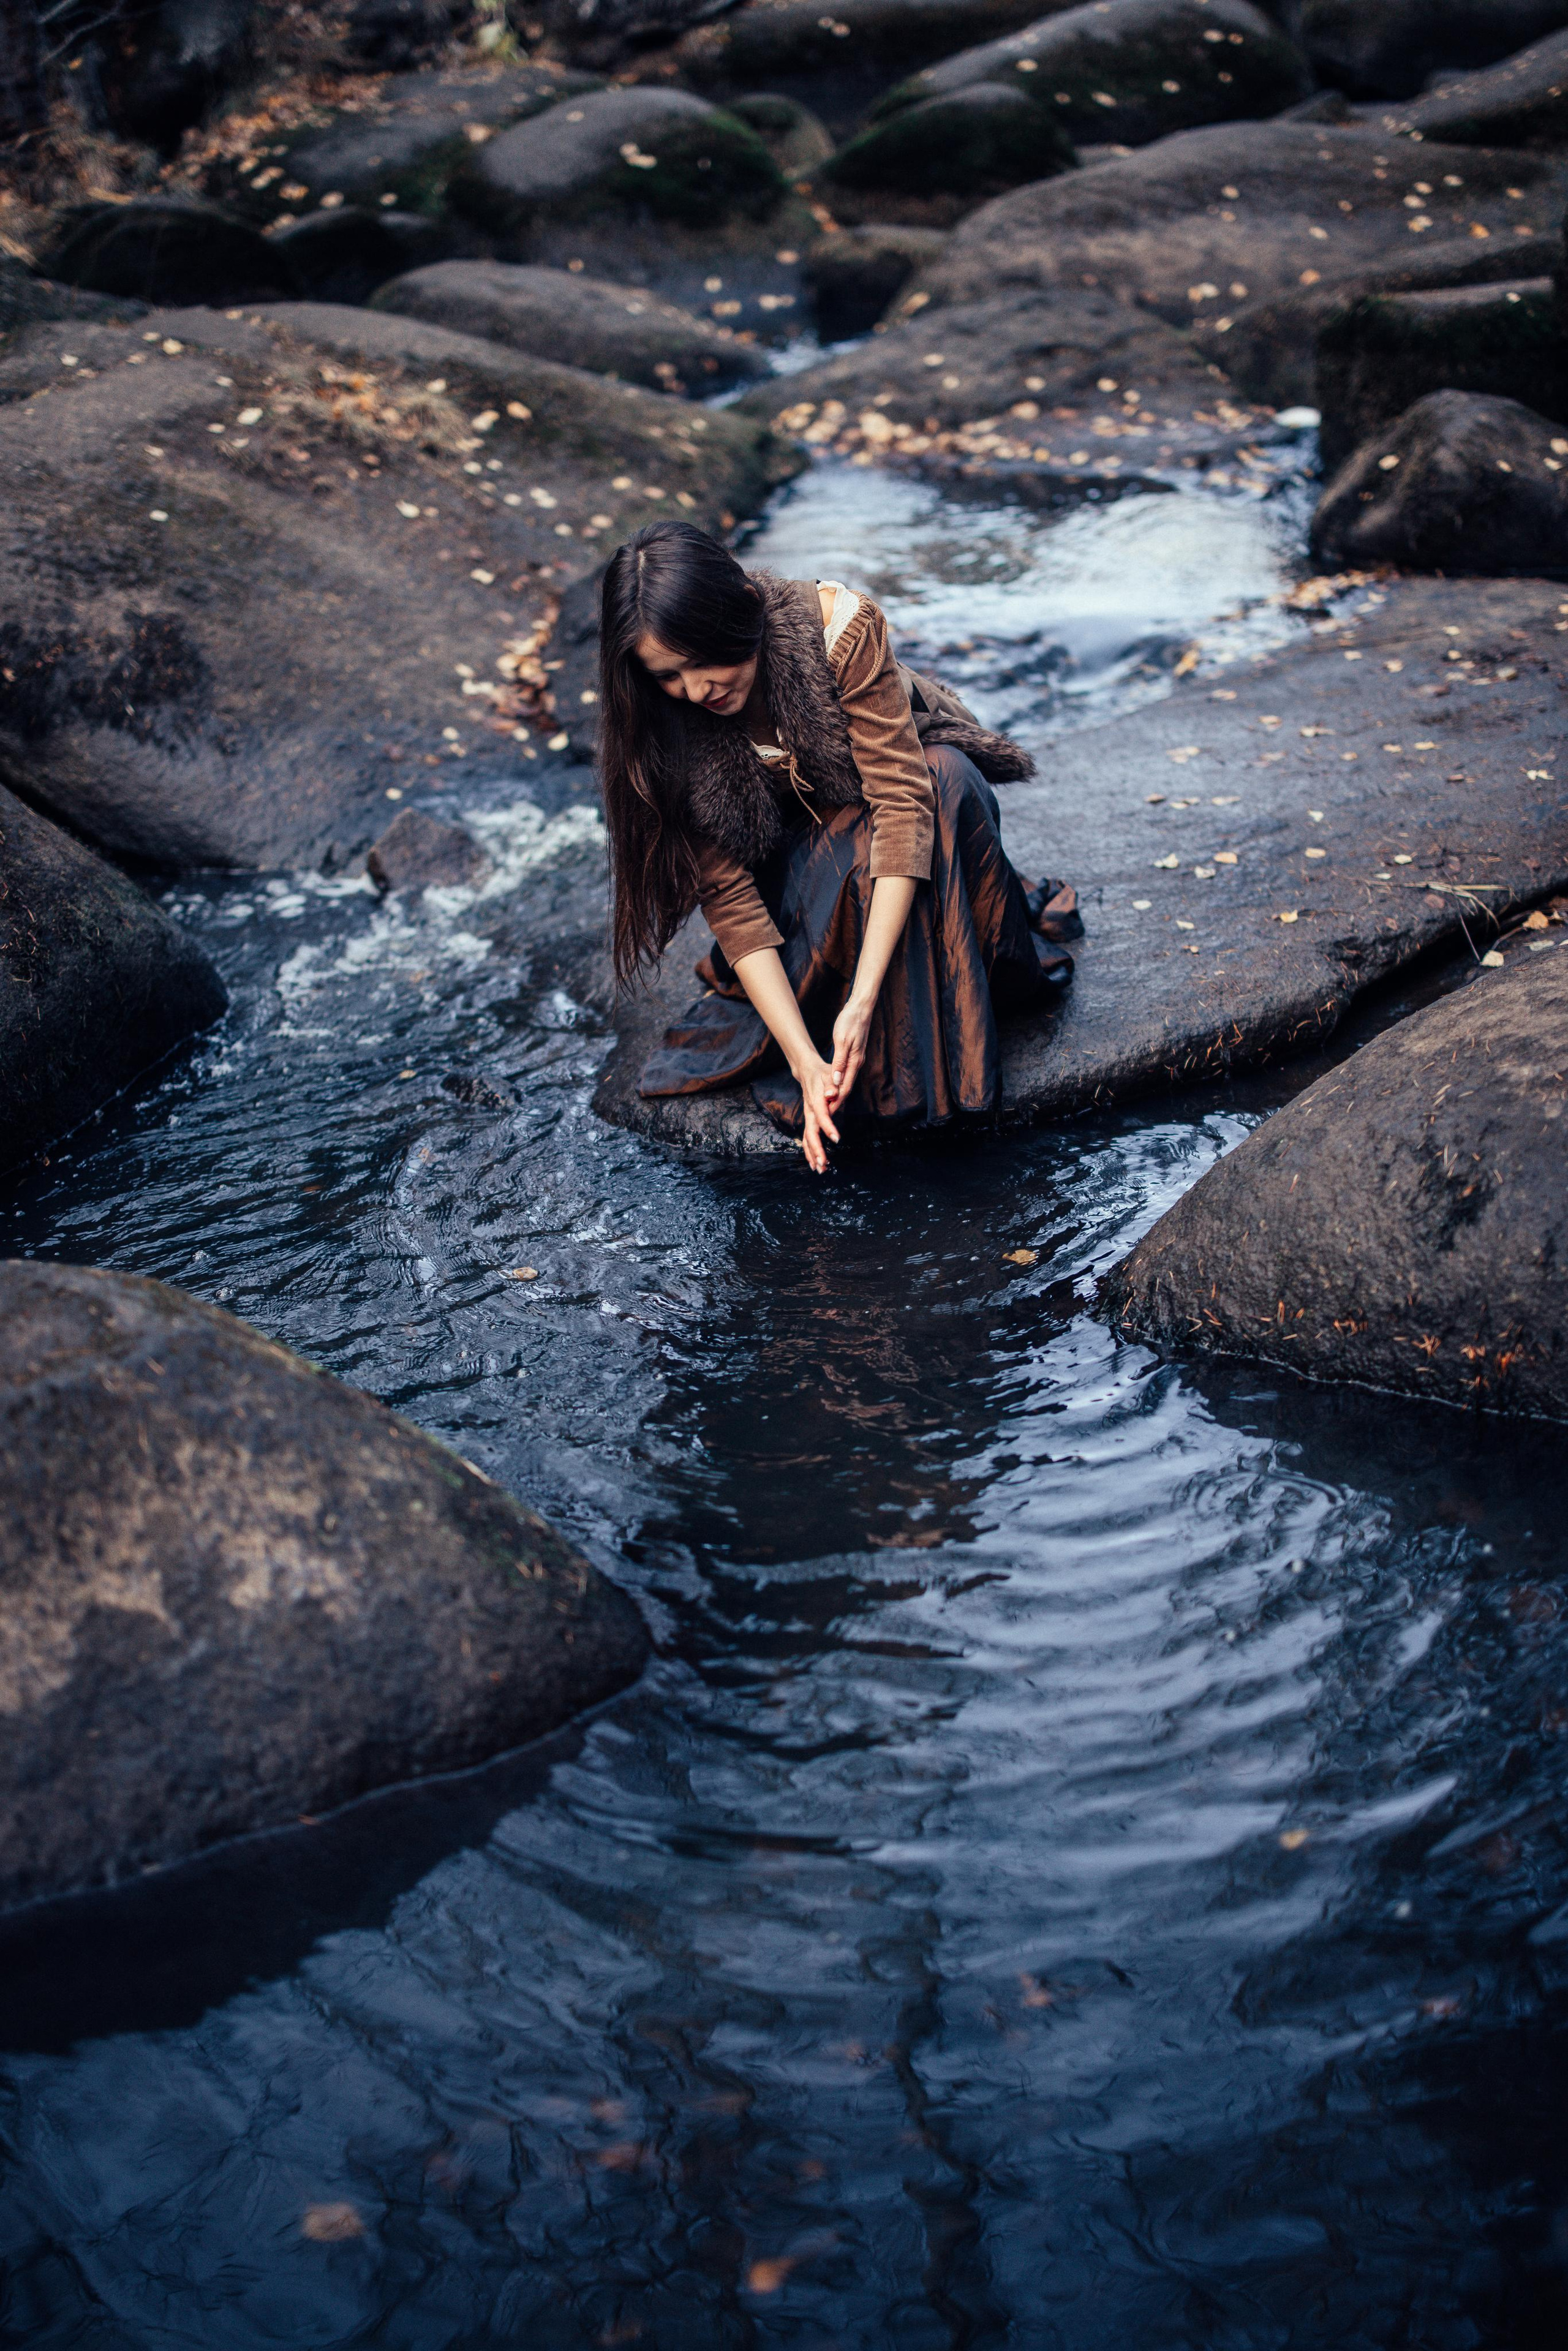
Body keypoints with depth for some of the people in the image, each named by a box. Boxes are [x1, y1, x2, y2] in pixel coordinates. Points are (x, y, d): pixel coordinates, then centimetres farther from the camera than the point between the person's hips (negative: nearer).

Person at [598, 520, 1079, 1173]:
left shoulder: (839, 626, -32)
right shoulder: (665, 732, -24)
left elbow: (902, 796, -36)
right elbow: (730, 898, -25)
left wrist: (864, 998, -45)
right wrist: (803, 1059, -38)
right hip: (803, 847, 1)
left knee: (945, 781, -37)